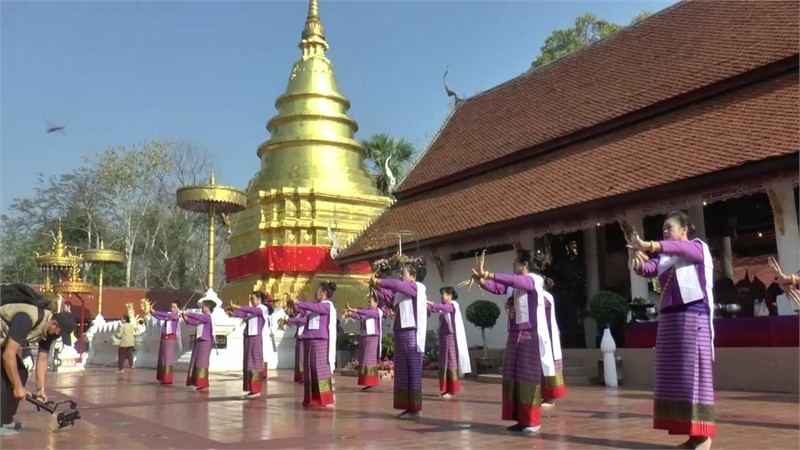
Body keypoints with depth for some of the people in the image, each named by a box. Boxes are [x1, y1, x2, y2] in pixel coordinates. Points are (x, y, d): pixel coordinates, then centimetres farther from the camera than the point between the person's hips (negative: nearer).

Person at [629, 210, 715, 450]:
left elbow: (682, 248, -19)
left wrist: (649, 245, -34)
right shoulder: (664, 257, 19)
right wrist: (638, 259, -21)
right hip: (669, 317, 7)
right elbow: (646, 270, 2)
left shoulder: (698, 246, 4)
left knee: (695, 372, -9)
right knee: (674, 374, 3)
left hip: (693, 315, -6)